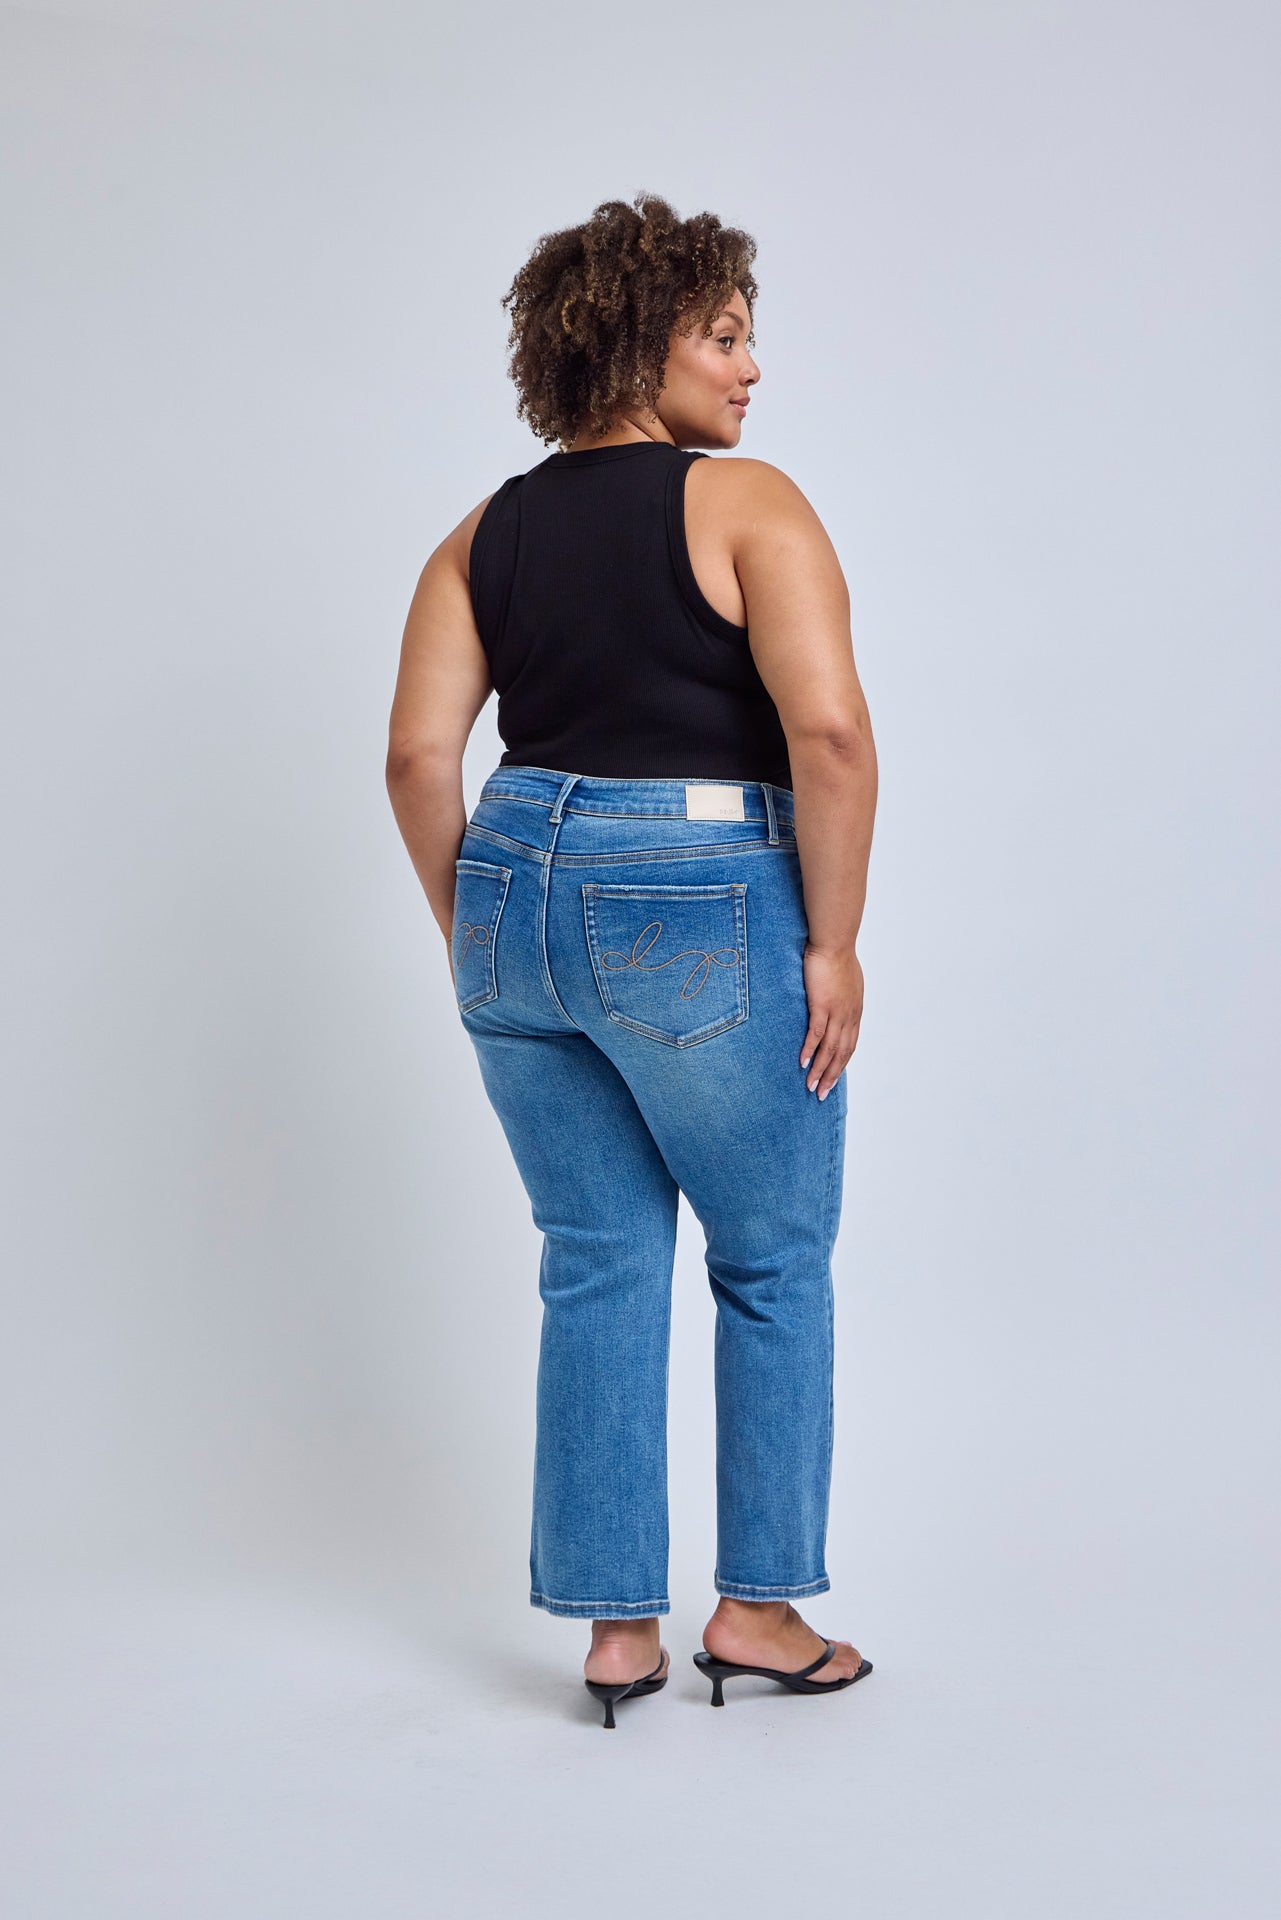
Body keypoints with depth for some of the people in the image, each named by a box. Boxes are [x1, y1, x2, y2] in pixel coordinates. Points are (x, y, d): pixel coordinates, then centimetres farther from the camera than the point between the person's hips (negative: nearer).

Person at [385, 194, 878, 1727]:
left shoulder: (485, 533, 9)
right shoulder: (747, 503, -6)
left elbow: (420, 755, 3)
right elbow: (829, 729, -18)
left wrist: (477, 935, 12)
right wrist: (834, 939, -10)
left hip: (519, 893, 5)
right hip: (703, 913, -5)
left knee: (597, 1266, 14)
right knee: (773, 1263, 13)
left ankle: (614, 1626, 21)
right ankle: (757, 1607, 22)